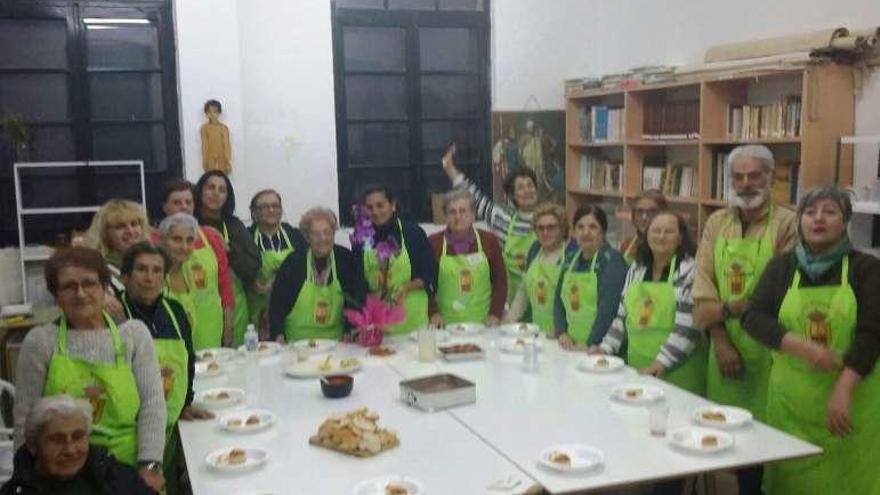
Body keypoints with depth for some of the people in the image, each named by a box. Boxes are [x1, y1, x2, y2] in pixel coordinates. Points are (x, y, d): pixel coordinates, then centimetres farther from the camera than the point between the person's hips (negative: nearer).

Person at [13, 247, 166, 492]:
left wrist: (150, 465, -12)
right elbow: (26, 418, -1)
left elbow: (152, 403, -5)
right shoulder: (40, 342, -3)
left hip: (129, 471, 1)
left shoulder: (134, 333, 0)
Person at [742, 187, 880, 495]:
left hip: (850, 401, -2)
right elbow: (753, 317, -1)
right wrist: (802, 346, -17)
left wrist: (843, 391, -19)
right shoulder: (781, 267, 8)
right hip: (790, 399, 2)